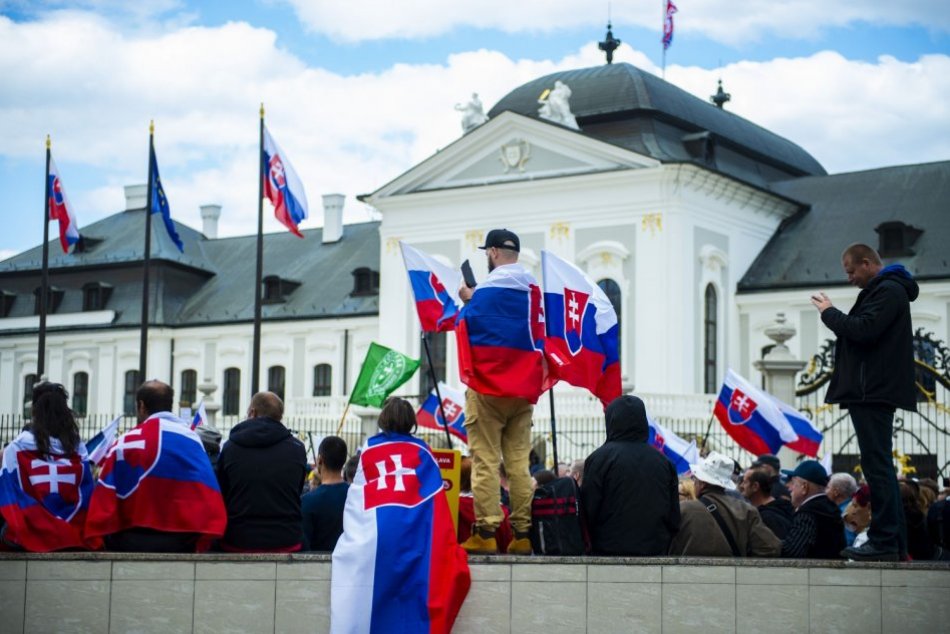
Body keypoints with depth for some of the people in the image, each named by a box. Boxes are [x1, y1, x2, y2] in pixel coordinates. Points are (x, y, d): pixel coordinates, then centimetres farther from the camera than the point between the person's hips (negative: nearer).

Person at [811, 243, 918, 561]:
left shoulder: (888, 290, -11)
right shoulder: (884, 290, 22)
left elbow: (864, 331, -22)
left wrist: (829, 312, -9)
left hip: (874, 392, -11)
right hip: (875, 392, 11)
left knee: (876, 464, -12)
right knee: (880, 466, 12)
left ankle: (884, 542, -12)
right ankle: (895, 543, 16)